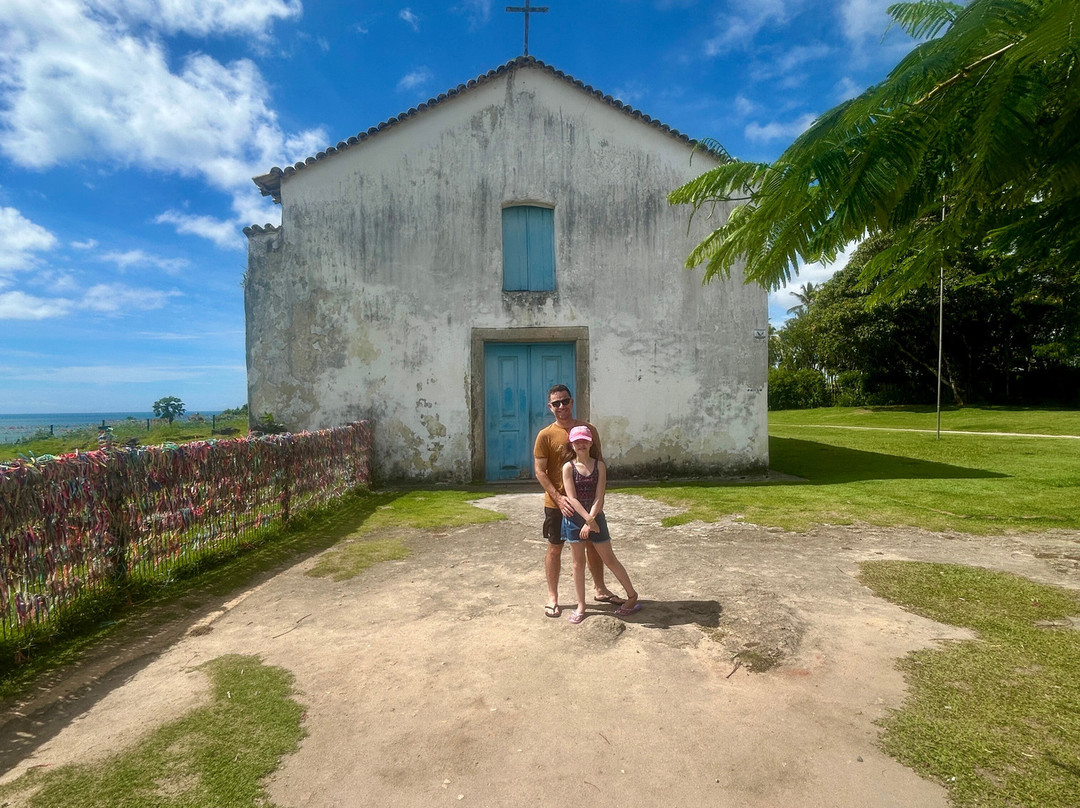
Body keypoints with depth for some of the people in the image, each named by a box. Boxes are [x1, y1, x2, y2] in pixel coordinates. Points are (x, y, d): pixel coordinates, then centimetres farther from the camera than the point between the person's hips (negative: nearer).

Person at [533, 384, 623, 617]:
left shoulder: (589, 429, 0)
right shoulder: (546, 435, -9)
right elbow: (539, 471, -10)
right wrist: (558, 498, -19)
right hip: (557, 503, -3)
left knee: (594, 544, 16)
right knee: (555, 548, 8)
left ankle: (600, 589, 35)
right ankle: (552, 597, 23)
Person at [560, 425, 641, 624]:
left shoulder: (599, 465, -4)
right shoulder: (568, 467, -5)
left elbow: (599, 498, -9)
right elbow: (572, 498, -12)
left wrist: (590, 520, -17)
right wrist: (588, 519, -20)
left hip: (595, 517, 0)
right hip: (575, 518, 0)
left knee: (609, 559, 8)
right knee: (578, 563, 8)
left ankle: (632, 595, 25)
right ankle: (581, 606, 20)